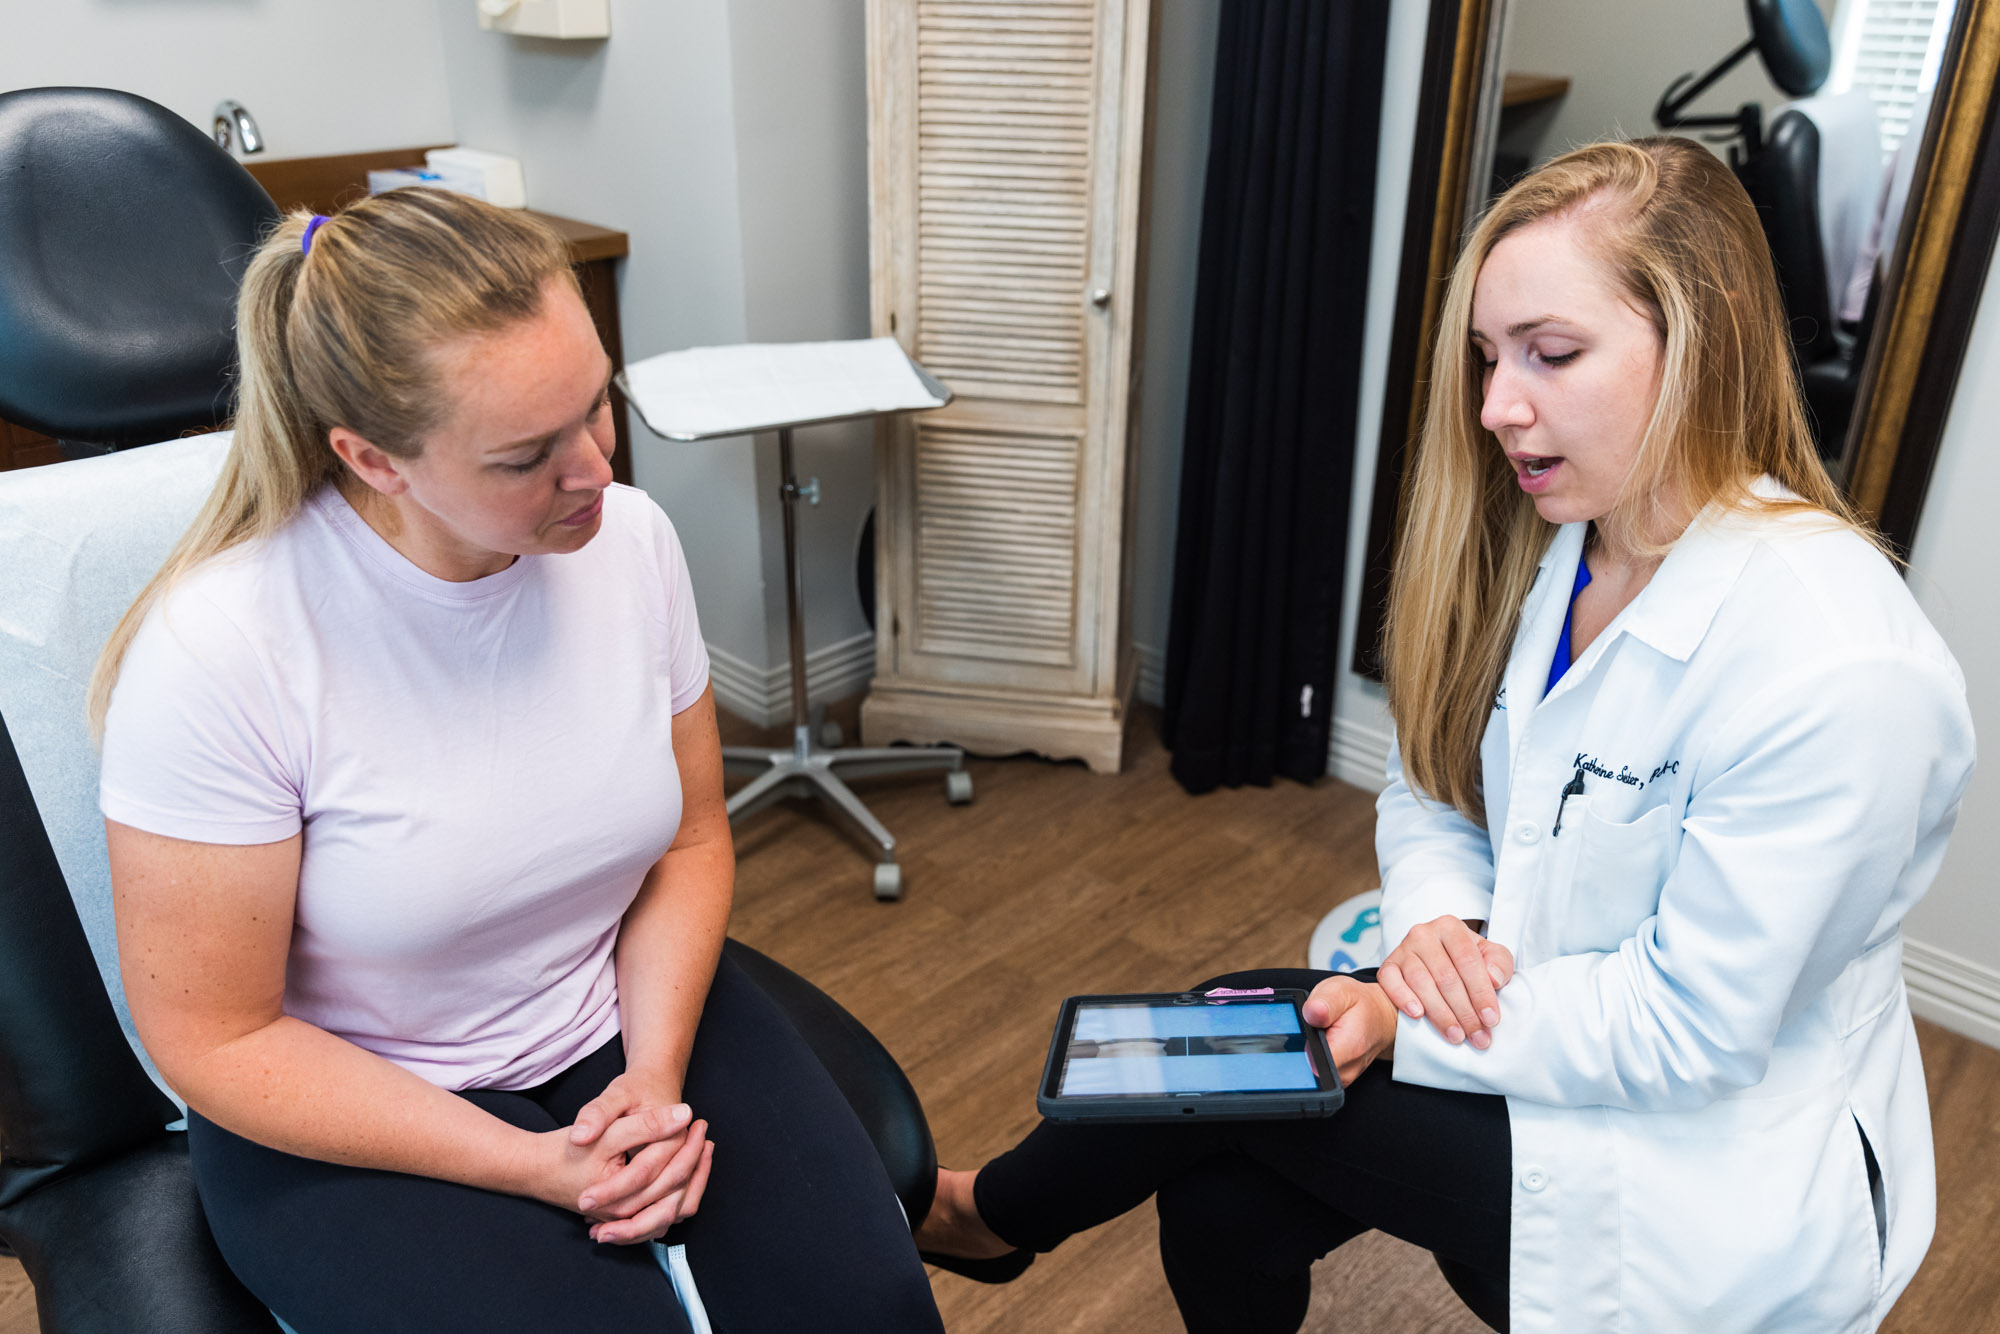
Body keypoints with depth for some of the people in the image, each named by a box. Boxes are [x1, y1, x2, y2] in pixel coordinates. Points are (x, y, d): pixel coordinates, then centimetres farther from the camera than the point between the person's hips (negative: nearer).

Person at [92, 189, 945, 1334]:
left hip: (627, 1019, 3)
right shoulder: (215, 652, -23)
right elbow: (215, 1036, -14)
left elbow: (691, 841, 3)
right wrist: (535, 1167, -17)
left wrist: (655, 1075, -11)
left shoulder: (632, 539, -9)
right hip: (354, 1113, -2)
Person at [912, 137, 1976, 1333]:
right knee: (1221, 1205, -13)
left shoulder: (1834, 665, -27)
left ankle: (988, 1214, 18)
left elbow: (1693, 1027, -23)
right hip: (1527, 1029, 6)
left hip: (1720, 1177, -6)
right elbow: (1430, 794, 5)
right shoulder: (1548, 551, -3)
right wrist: (1436, 921, -15)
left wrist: (1399, 1023, -22)